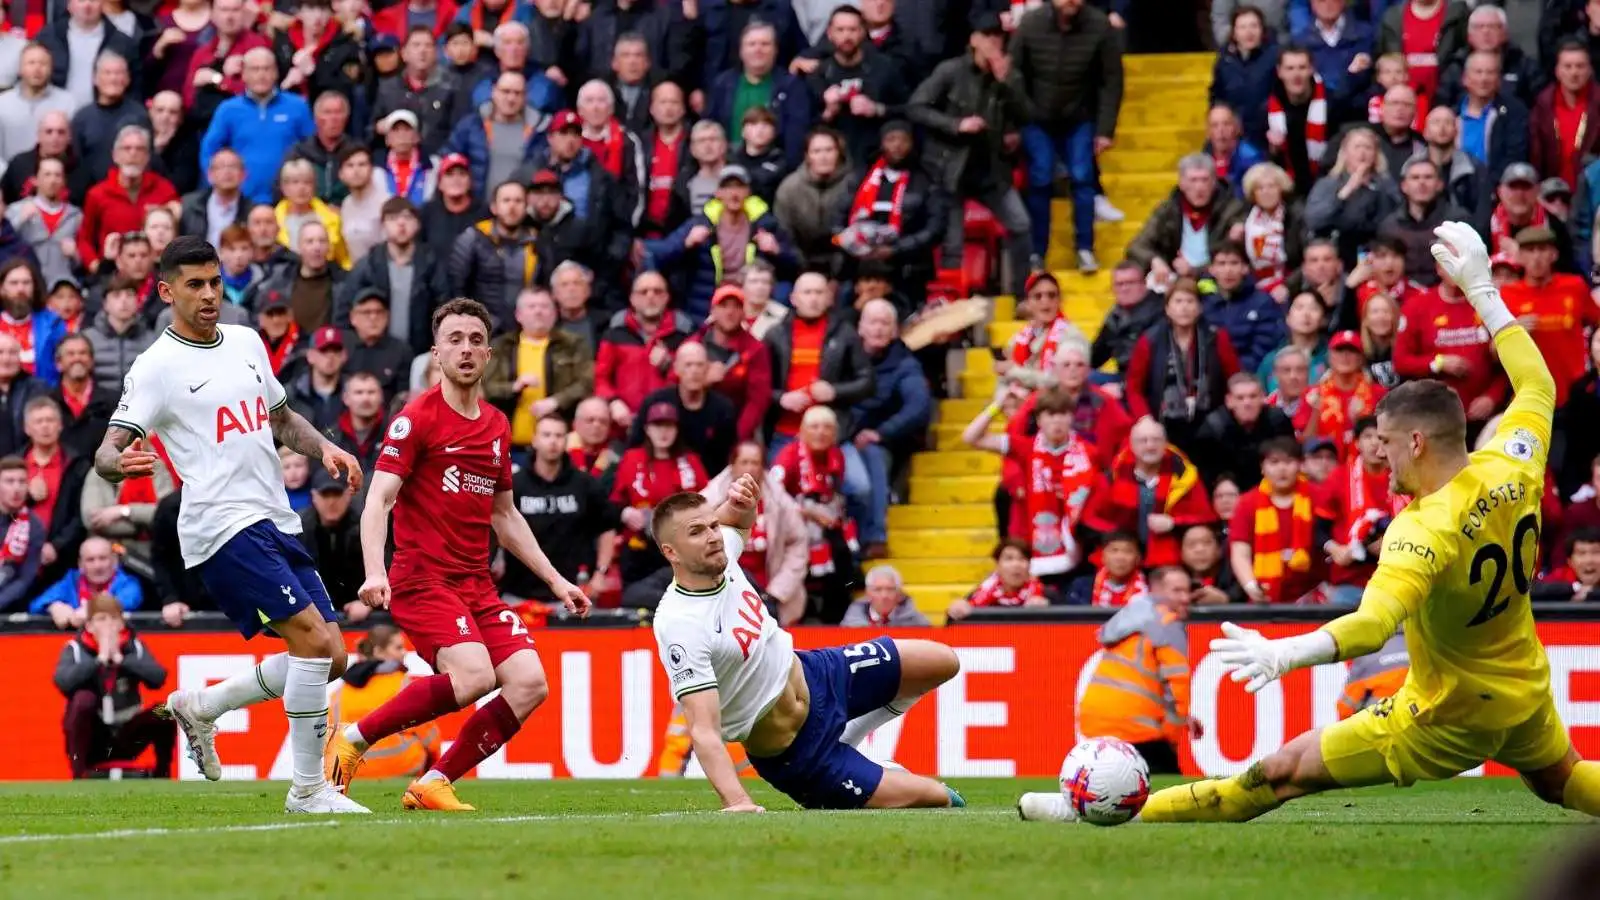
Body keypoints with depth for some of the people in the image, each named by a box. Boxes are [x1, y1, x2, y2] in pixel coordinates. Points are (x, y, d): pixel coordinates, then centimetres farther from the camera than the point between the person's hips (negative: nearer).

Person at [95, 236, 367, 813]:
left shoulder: (247, 343, 15)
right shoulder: (157, 366, -6)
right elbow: (107, 452, -12)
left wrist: (322, 447, 9)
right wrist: (121, 462, -36)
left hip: (276, 522, 8)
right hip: (223, 527, -8)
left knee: (329, 657, 5)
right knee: (314, 638, -19)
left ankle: (199, 707, 21)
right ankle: (308, 790, -12)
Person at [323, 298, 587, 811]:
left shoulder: (497, 426, 16)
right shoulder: (417, 418, -5)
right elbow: (378, 500, -13)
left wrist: (555, 580, 23)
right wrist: (375, 572, -28)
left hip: (477, 585, 7)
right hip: (422, 578, -7)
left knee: (529, 685, -9)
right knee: (474, 677, -27)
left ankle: (433, 785, -1)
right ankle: (353, 740, -10)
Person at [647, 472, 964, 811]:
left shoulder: (718, 554, -11)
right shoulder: (680, 627, -34)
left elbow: (737, 520, 14)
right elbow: (704, 731, -37)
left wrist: (743, 501, -10)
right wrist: (737, 803, -49)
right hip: (788, 749, -7)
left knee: (942, 662, 12)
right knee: (933, 797, -9)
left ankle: (845, 742, 24)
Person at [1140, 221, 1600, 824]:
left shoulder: (1424, 532, -31)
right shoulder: (1513, 470, -11)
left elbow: (1373, 625, -46)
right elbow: (1537, 386, 10)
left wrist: (1286, 654, -60)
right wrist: (1481, 288, 16)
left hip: (1450, 718, -7)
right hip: (1526, 695, 7)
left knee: (1285, 772, -4)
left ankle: (1123, 817, -2)